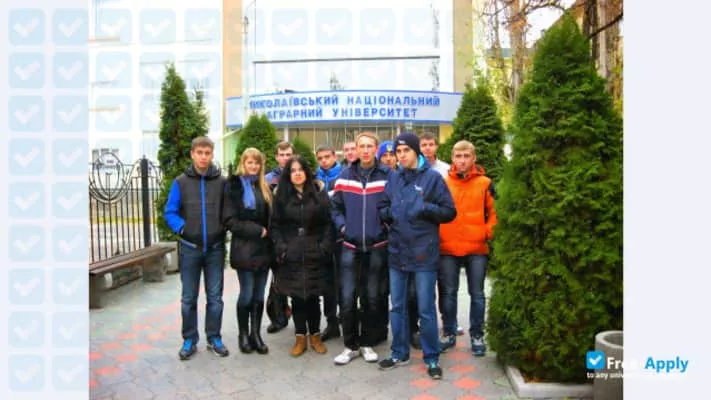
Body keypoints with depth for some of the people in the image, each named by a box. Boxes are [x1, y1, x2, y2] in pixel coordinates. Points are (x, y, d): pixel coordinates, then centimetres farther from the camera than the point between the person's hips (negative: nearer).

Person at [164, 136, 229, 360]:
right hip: (189, 248, 0)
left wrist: (224, 228, -6)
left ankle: (214, 338, 22)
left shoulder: (222, 182, 1)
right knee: (188, 298, 8)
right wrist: (182, 228, -12)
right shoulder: (181, 182, 0)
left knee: (215, 297, 8)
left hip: (215, 248, 0)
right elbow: (170, 213, 2)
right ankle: (189, 340, 22)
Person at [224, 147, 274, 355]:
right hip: (244, 248, -4)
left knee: (259, 294, 9)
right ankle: (244, 335, 19)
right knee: (247, 294, 2)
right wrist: (256, 230, -14)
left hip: (263, 247, 5)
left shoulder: (264, 187, 13)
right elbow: (230, 220, -10)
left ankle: (256, 334, 21)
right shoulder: (234, 186, -3)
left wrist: (267, 233, -1)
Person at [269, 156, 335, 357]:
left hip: (314, 255, -1)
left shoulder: (319, 193, 4)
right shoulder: (281, 195, 7)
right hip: (291, 256, 1)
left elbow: (328, 223, 1)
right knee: (297, 298, 5)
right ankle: (300, 338, 18)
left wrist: (325, 246, -9)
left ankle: (315, 336, 21)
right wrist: (280, 246, -7)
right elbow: (275, 225, 6)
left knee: (313, 297, 4)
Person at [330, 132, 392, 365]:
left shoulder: (387, 176, -3)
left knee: (372, 298, 10)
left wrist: (388, 226, -8)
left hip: (377, 246, -1)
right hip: (350, 246, 1)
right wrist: (342, 226, -2)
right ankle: (350, 345, 17)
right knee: (347, 298, 0)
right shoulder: (344, 176, 4)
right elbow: (335, 206, 11)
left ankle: (368, 344, 26)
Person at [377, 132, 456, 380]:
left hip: (424, 253, -4)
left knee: (426, 309, 5)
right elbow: (382, 208, 17)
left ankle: (432, 358, 20)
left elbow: (449, 211, -4)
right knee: (397, 306, 14)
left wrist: (426, 208, -19)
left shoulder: (433, 177, -5)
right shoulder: (393, 178, 9)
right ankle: (399, 353, 29)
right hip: (397, 252, 5)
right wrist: (388, 213, -5)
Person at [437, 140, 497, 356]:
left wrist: (488, 231, -9)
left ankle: (477, 336, 24)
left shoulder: (484, 183, 1)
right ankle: (449, 334, 24)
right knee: (448, 293, 9)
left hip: (477, 249, -1)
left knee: (477, 294, 9)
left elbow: (493, 212, 5)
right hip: (448, 249, 1)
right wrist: (437, 235, -3)